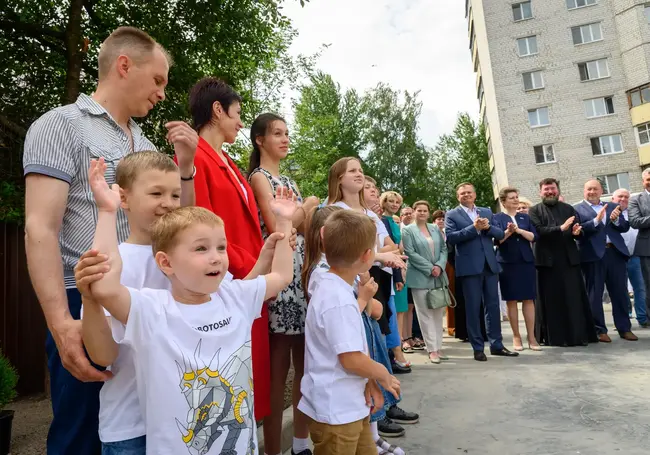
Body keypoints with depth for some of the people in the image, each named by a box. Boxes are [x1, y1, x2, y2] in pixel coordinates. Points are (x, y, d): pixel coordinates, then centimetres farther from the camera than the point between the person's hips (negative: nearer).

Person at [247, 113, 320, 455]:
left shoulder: (289, 181, 20)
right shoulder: (258, 177, -2)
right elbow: (276, 229, -13)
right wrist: (309, 206, -2)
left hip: (304, 273, 8)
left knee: (305, 362, 11)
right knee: (279, 367, -3)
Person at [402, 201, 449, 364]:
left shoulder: (435, 229, 13)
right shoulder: (408, 231, -2)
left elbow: (444, 249, 8)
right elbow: (410, 253, -10)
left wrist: (439, 266, -9)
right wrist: (430, 268, -14)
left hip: (439, 276, 5)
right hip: (420, 277, -5)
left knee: (438, 313, 8)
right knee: (426, 314, -1)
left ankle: (438, 347, 17)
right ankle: (432, 349, 4)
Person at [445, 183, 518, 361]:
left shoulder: (487, 212, 15)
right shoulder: (452, 214, 2)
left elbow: (500, 234, 9)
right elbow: (451, 237, -13)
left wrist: (488, 227, -11)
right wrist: (474, 228, -18)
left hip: (490, 264, 4)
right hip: (470, 266, -4)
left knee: (493, 305, 9)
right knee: (473, 308, 2)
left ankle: (496, 345, 19)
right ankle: (478, 348, 10)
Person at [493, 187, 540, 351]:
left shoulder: (525, 217, 12)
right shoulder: (497, 218, 2)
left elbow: (534, 236, 1)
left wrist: (519, 230, -14)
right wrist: (508, 231, -25)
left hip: (526, 261, 3)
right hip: (507, 263, -3)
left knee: (529, 299, 2)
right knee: (511, 300, 2)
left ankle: (531, 337, 7)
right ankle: (516, 336, 12)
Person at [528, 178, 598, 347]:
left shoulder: (569, 209, 16)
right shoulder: (534, 211, 4)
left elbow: (577, 231, 10)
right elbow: (538, 231, -11)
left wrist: (577, 232, -13)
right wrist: (560, 228, -21)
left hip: (570, 259, 3)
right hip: (548, 260, -3)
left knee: (575, 298, 4)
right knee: (551, 299, 3)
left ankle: (579, 335, 12)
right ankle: (555, 337, 10)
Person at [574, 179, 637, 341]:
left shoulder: (613, 206, 17)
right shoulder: (577, 209, 2)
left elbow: (625, 227, 11)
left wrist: (616, 220, -9)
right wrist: (596, 220, -20)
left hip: (615, 252, 4)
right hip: (593, 255, -4)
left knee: (621, 293, 9)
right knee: (594, 294, 1)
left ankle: (625, 328, 19)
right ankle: (600, 330, 9)